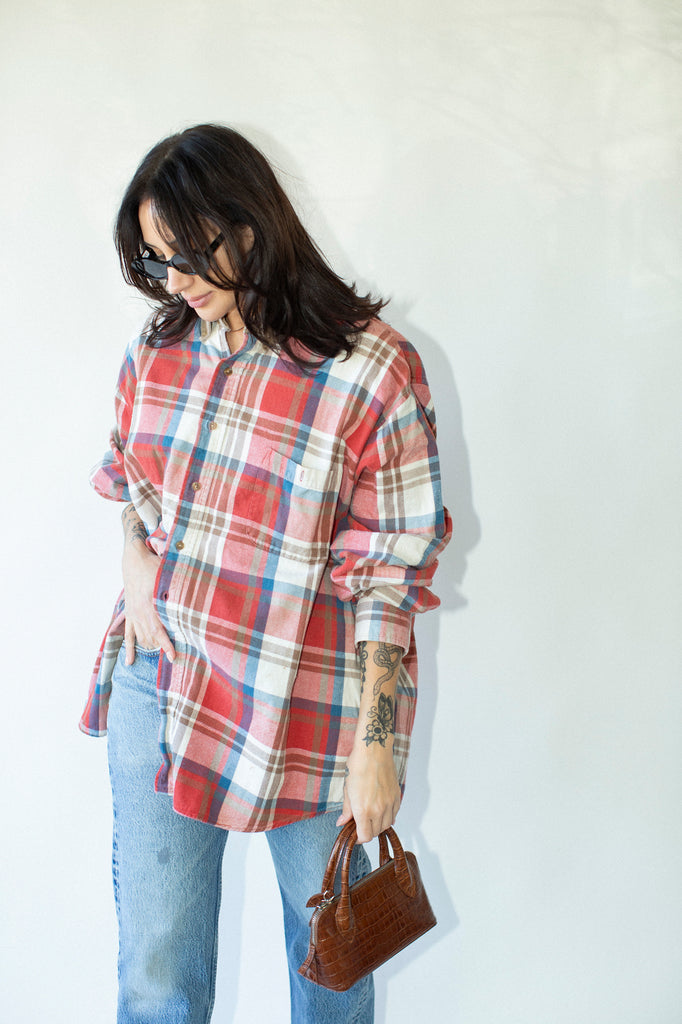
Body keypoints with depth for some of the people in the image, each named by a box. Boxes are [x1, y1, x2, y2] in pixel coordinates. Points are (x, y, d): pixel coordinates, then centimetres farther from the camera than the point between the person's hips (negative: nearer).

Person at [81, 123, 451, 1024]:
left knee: (328, 942, 17)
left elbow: (391, 573, -13)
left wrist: (376, 744, -12)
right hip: (156, 679, 4)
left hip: (304, 707, -4)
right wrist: (136, 561, -2)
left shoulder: (372, 370, -16)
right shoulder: (160, 346, 1)